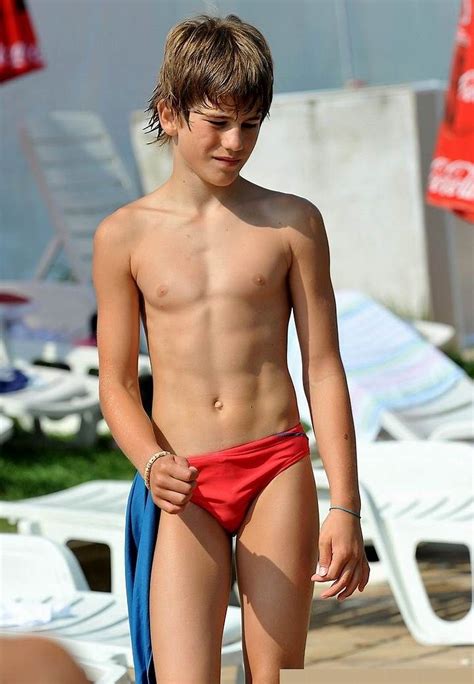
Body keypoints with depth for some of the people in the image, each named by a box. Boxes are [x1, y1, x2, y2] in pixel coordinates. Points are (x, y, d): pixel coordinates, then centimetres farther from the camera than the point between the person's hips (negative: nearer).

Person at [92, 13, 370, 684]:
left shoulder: (293, 222, 5)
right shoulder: (124, 235, 4)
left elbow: (324, 369, 5)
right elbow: (117, 383, 5)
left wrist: (345, 508, -1)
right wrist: (151, 463, -15)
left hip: (278, 466, 1)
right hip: (183, 484, 0)